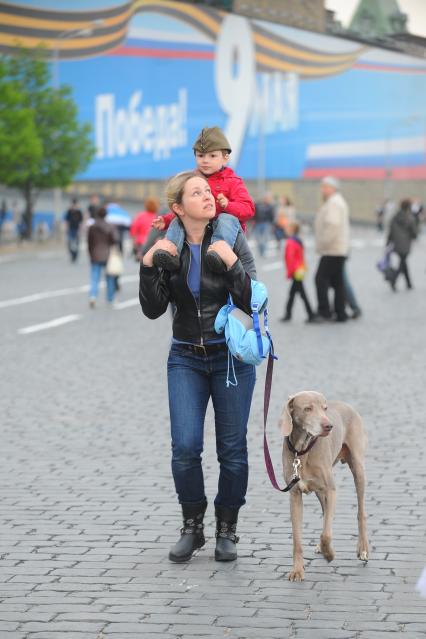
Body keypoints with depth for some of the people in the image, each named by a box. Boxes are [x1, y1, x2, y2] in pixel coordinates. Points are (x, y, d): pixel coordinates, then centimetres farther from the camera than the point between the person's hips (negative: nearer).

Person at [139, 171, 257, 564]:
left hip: (232, 357, -1)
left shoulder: (232, 240, -7)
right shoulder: (168, 246, -1)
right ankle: (192, 527, 10)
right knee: (185, 446, -8)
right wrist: (149, 266, -17)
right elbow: (153, 310, -4)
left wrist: (232, 264, -25)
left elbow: (252, 303, -12)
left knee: (232, 449, 3)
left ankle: (227, 530, 18)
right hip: (186, 358, 1)